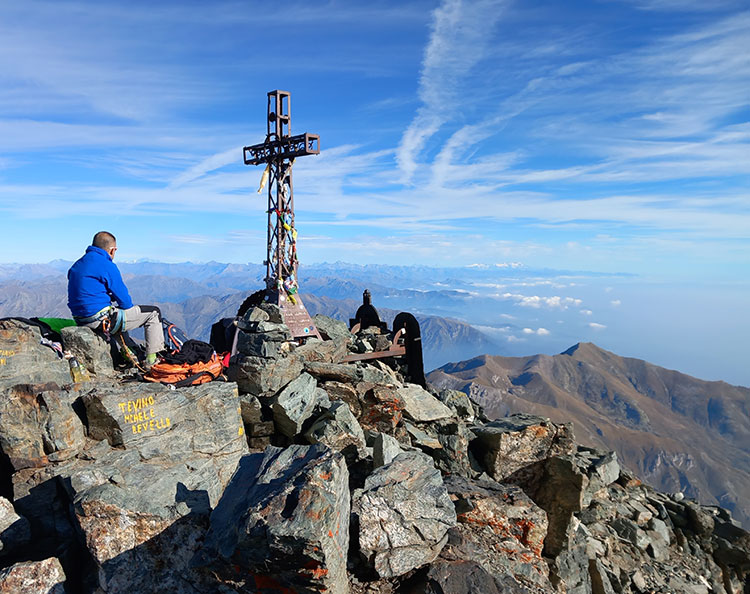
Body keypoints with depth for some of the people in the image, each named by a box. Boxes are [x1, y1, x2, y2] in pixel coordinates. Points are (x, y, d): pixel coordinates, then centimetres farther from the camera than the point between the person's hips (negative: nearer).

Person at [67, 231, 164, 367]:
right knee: (153, 312, 2)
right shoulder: (107, 266, -15)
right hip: (100, 318, -9)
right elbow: (124, 300, -12)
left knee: (116, 311, 40)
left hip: (80, 319, 9)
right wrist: (129, 306, 10)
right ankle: (152, 359, 5)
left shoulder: (77, 265, 12)